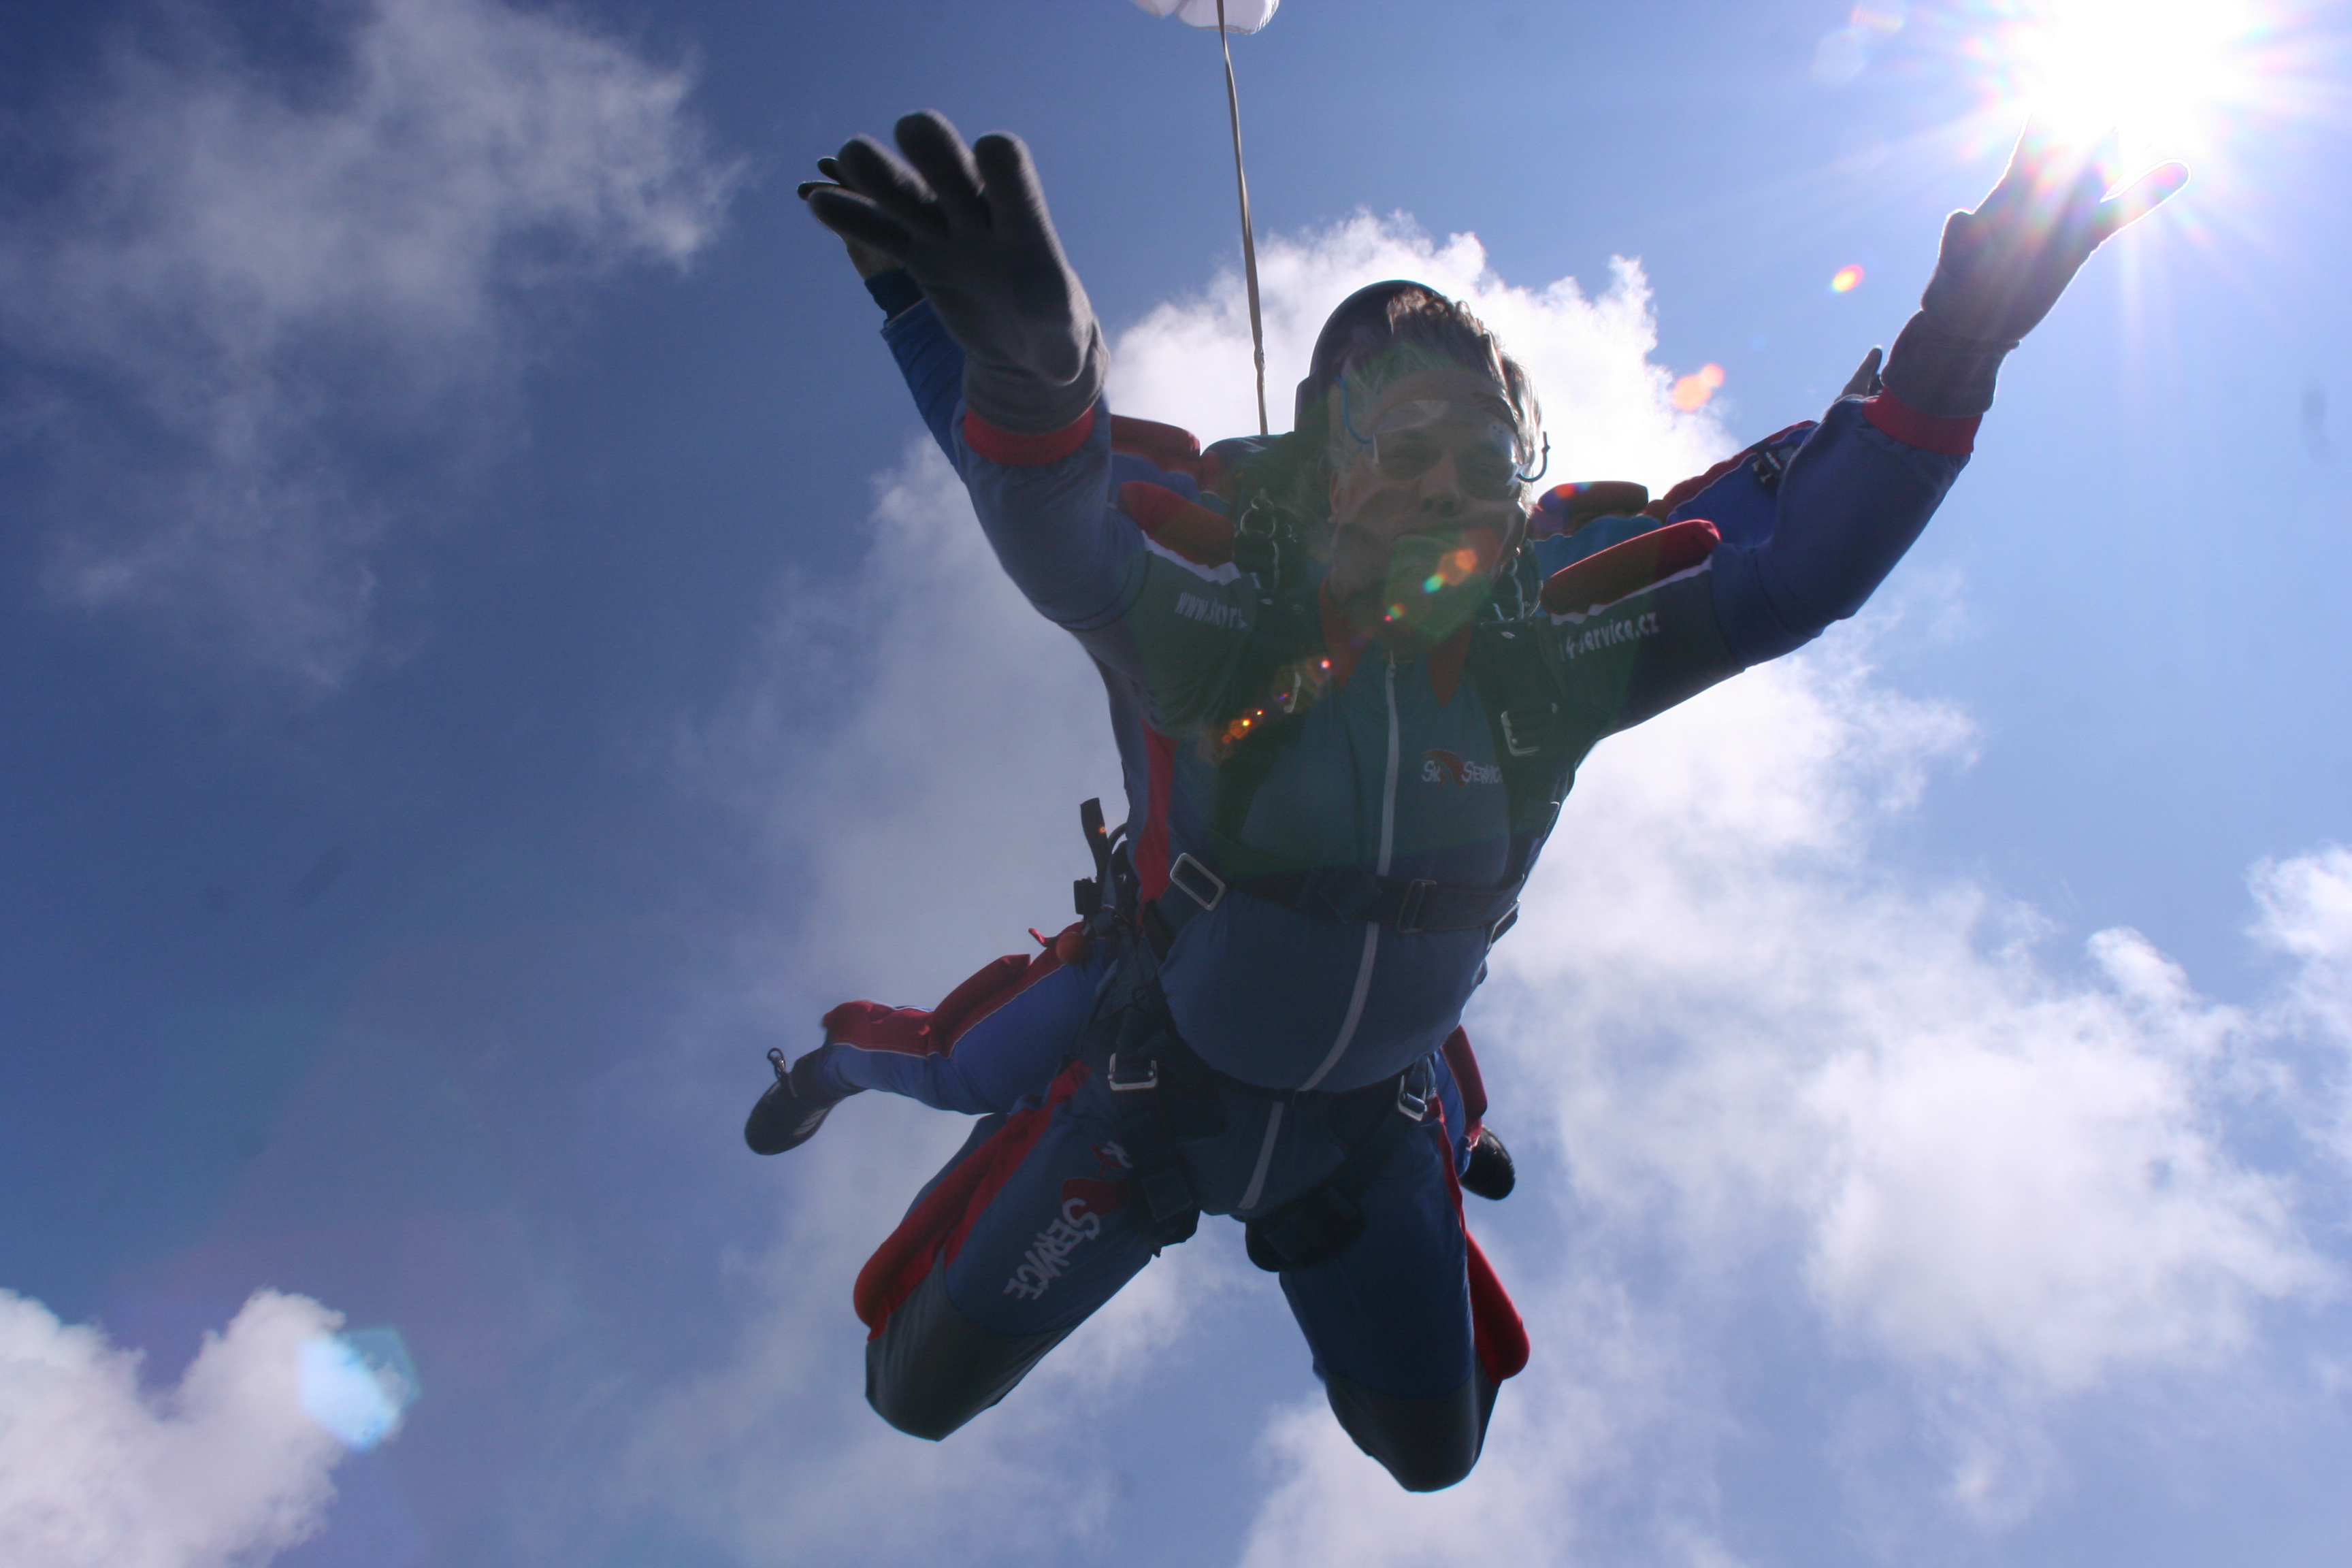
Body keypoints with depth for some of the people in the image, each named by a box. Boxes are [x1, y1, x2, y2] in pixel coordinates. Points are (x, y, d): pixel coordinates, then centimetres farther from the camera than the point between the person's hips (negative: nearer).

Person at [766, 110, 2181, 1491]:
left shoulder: (1541, 661, -19)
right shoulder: (1225, 620, -30)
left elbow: (1790, 575, -21)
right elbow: (1063, 545, -49)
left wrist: (1949, 355, -33)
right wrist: (1034, 359, -71)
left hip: (1368, 1126, 3)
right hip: (1153, 1085, -2)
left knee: (1435, 1448, 24)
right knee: (919, 1390, 13)